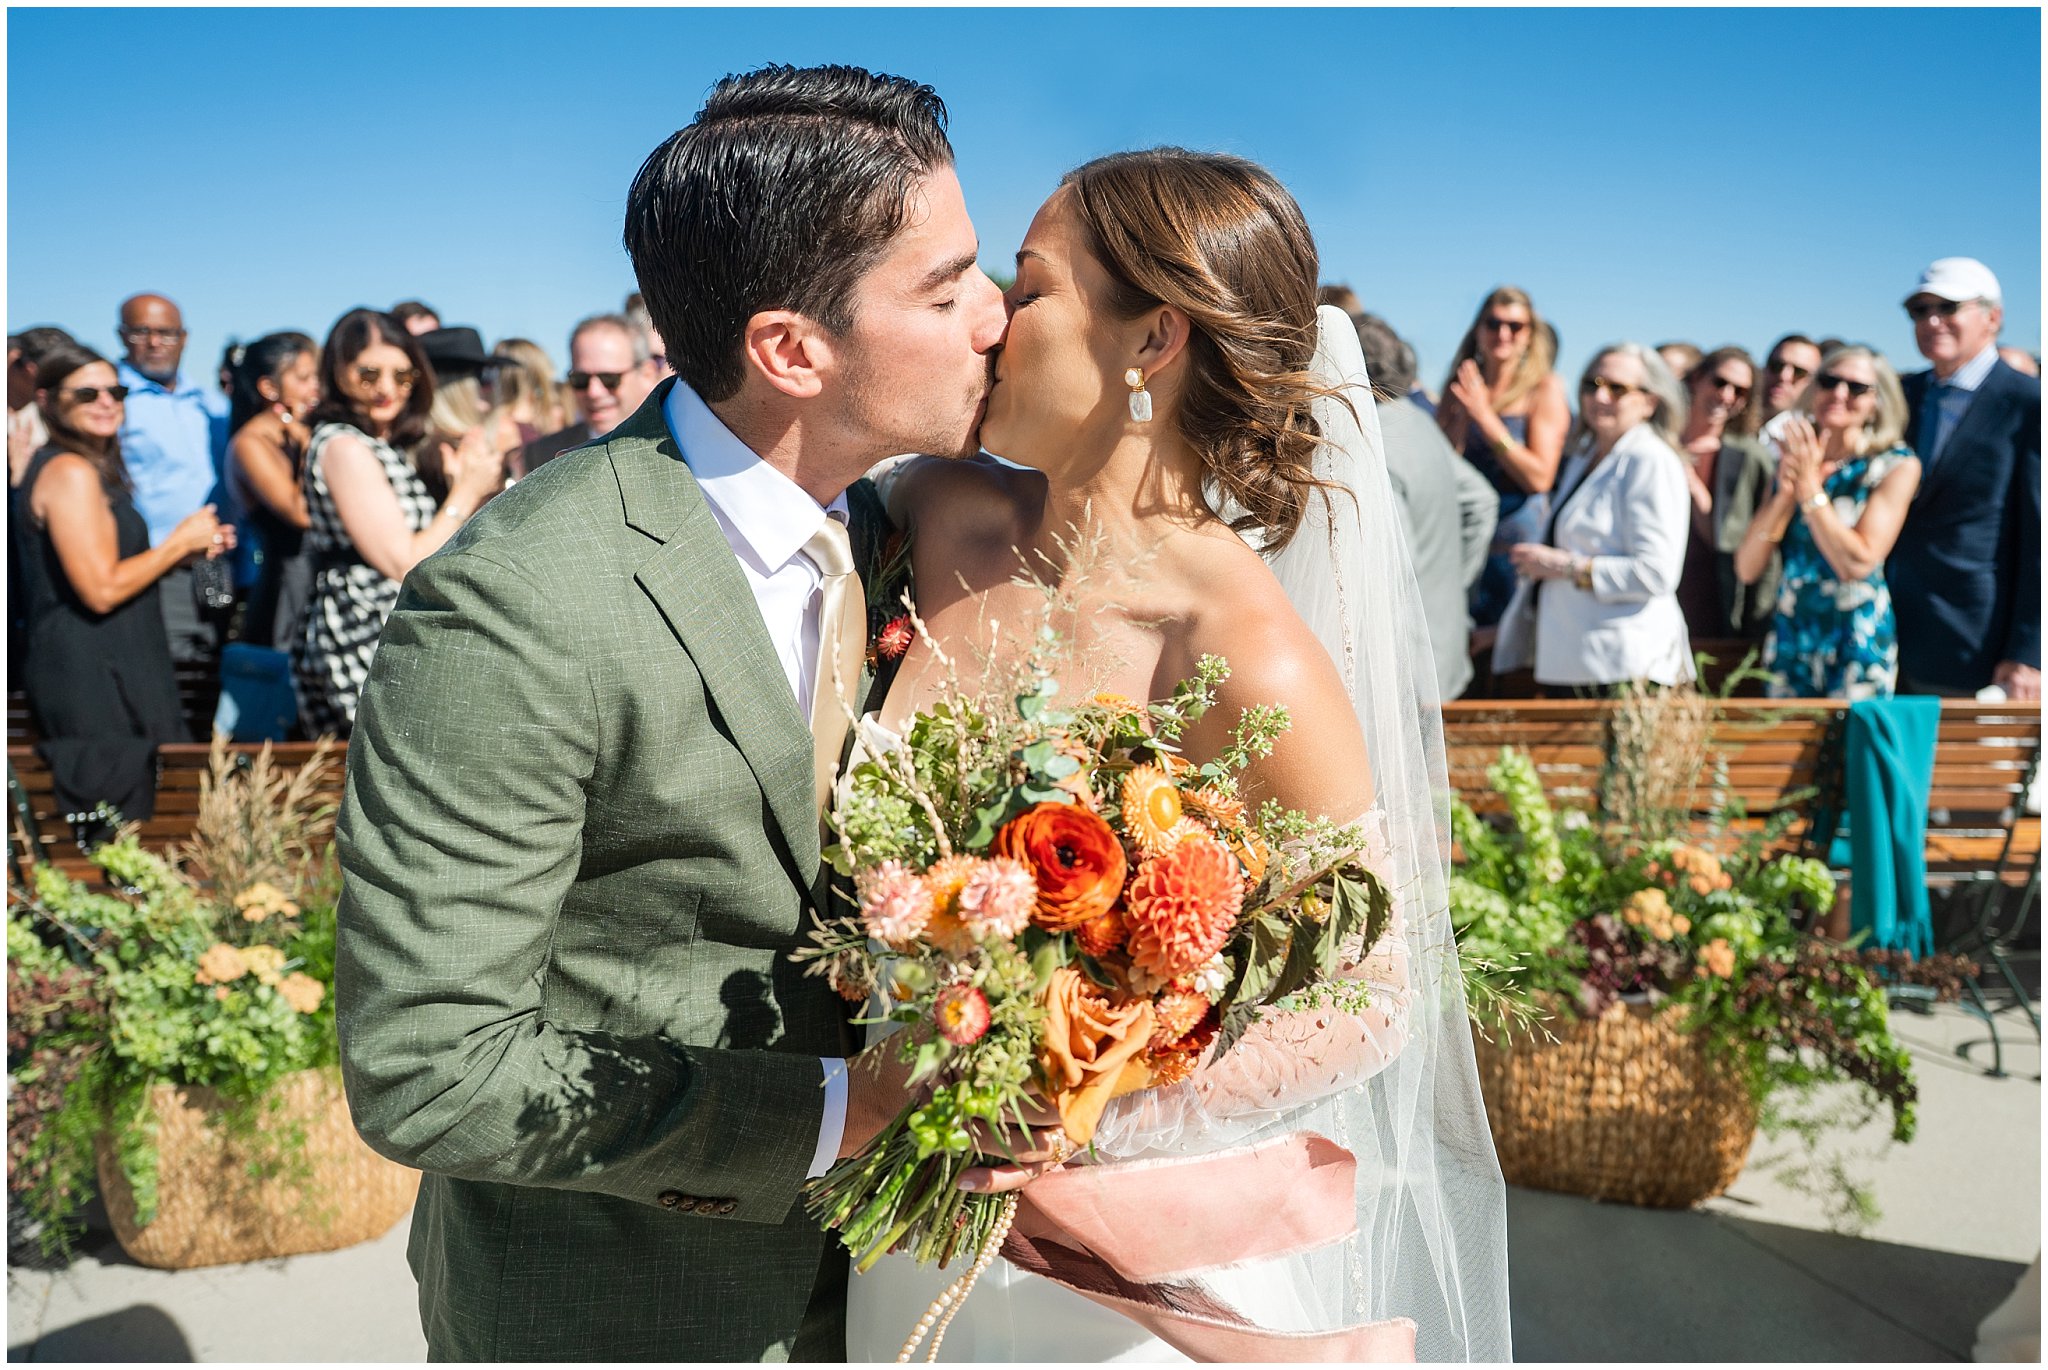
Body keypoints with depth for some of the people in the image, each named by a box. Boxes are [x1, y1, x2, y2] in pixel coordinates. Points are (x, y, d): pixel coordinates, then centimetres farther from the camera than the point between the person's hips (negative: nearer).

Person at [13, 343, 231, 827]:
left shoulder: (90, 469, 17)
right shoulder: (70, 472, -14)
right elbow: (101, 590, -20)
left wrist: (188, 550, 12)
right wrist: (180, 542, -9)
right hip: (91, 680, -10)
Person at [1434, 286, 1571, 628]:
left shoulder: (1545, 388, -3)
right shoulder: (1459, 387, 8)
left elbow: (1539, 477, -11)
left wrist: (1486, 417, -15)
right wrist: (1462, 416, -12)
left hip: (1520, 528, -3)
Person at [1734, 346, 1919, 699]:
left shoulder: (1897, 465, -5)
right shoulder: (1791, 456, 7)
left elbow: (1858, 563, -17)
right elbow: (1747, 568, -1)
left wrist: (1809, 485, -15)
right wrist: (1785, 490, -13)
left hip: (1858, 643, -4)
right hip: (1789, 634, 4)